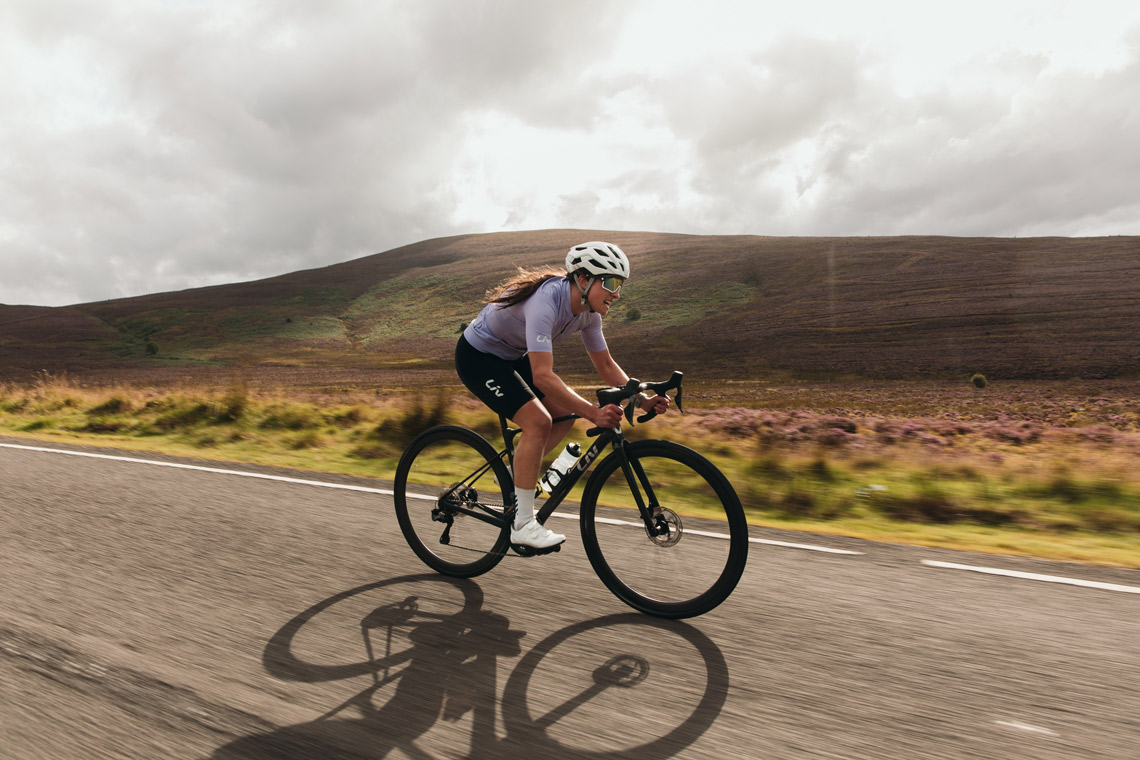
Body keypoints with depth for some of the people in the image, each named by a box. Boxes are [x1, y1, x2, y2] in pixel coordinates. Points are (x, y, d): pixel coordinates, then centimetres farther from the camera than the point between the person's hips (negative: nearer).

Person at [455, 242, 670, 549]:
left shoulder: (588, 311, -8)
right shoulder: (546, 301, -34)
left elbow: (605, 365, 0)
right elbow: (543, 376, -41)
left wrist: (642, 399, -12)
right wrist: (593, 413, -45)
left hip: (511, 356, 9)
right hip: (477, 357, -9)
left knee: (567, 411, 1)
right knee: (538, 421, -21)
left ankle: (514, 475, 16)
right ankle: (522, 524, -11)